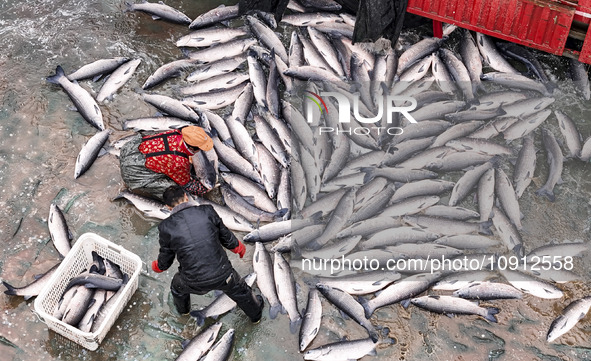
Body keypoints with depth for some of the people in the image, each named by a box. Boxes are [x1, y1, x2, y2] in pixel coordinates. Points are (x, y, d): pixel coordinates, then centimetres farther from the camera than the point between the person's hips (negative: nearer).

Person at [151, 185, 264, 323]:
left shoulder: (166, 226, -10)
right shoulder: (207, 211, -10)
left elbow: (164, 261, 4)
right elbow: (226, 236, 4)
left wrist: (157, 266, 30)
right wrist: (239, 247, 27)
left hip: (194, 283, 0)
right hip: (223, 275, 0)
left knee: (177, 286, 36)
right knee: (240, 291, 32)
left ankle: (183, 309, 66)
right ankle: (255, 314, 57)